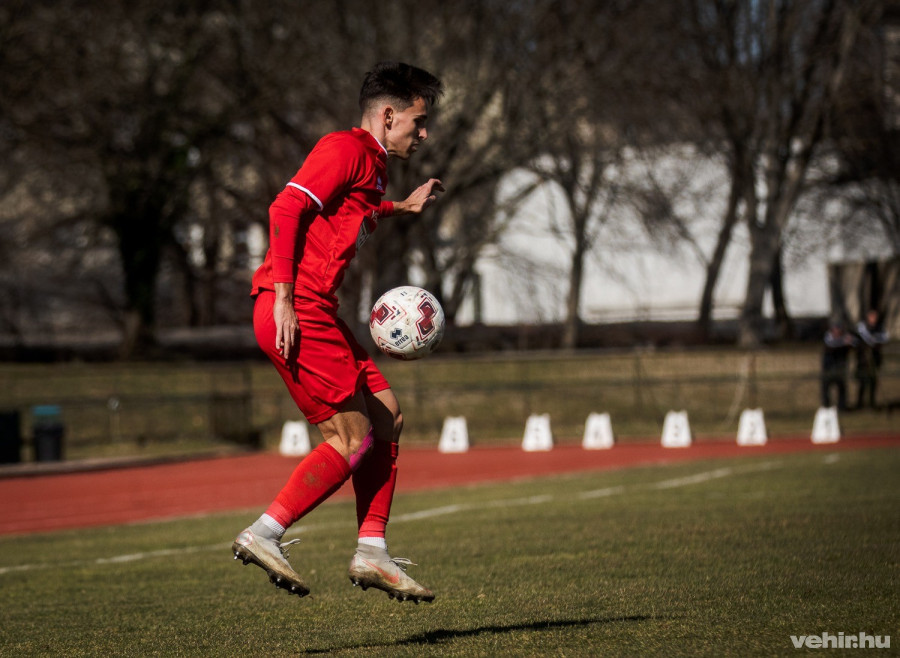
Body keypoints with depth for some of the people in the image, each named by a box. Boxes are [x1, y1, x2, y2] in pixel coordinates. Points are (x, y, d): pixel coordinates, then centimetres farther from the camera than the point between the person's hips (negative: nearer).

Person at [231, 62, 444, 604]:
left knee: (387, 418, 9)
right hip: (297, 310, -10)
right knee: (354, 439, -9)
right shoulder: (345, 149, -8)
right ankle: (264, 535, -6)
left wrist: (402, 208, 37)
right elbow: (286, 210, -19)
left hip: (316, 311, 10)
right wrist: (283, 300, -24)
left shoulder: (374, 164, 22)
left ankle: (372, 553, 11)